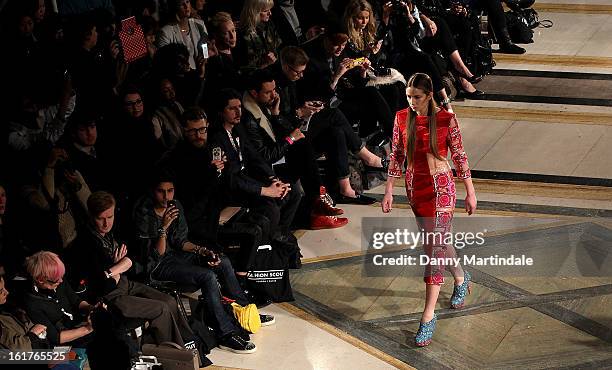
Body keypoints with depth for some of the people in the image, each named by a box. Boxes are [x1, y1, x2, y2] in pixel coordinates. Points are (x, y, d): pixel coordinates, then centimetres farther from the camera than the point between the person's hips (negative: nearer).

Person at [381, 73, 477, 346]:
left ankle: (428, 315, -12)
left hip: (440, 186, -5)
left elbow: (459, 156, -5)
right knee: (438, 239, 19)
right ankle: (461, 279, 48)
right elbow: (396, 155, 6)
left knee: (434, 246, -11)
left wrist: (470, 192, -1)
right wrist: (389, 190, 4)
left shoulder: (446, 119, -11)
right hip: (414, 186, 5)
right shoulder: (402, 118, -1)